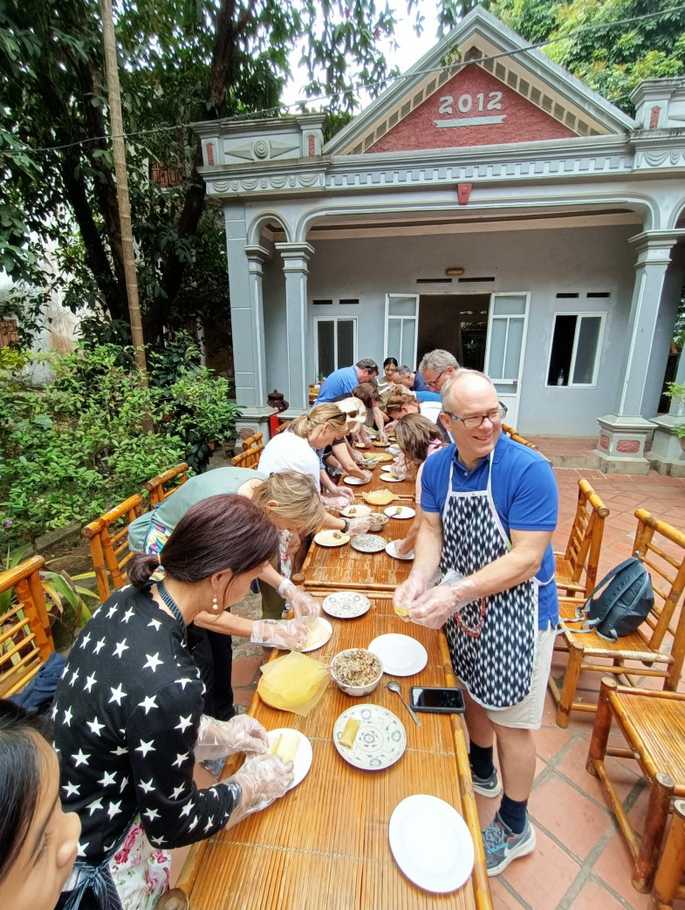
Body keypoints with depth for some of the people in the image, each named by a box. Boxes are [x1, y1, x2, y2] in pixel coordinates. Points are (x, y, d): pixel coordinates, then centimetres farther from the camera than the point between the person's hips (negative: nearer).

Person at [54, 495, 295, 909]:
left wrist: (215, 731, 3)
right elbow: (172, 824, -20)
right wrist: (251, 786, -4)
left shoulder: (129, 600, -15)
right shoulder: (169, 684, -38)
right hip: (86, 861, -5)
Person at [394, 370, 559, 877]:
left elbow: (526, 559, -26)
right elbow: (432, 529, -3)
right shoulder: (437, 467, -7)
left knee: (511, 719, 12)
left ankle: (515, 828, 40)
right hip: (463, 602, 6)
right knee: (473, 691, 26)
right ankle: (481, 772, 56)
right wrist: (420, 578, -22)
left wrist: (455, 592, -32)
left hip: (516, 610, -5)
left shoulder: (529, 470, -25)